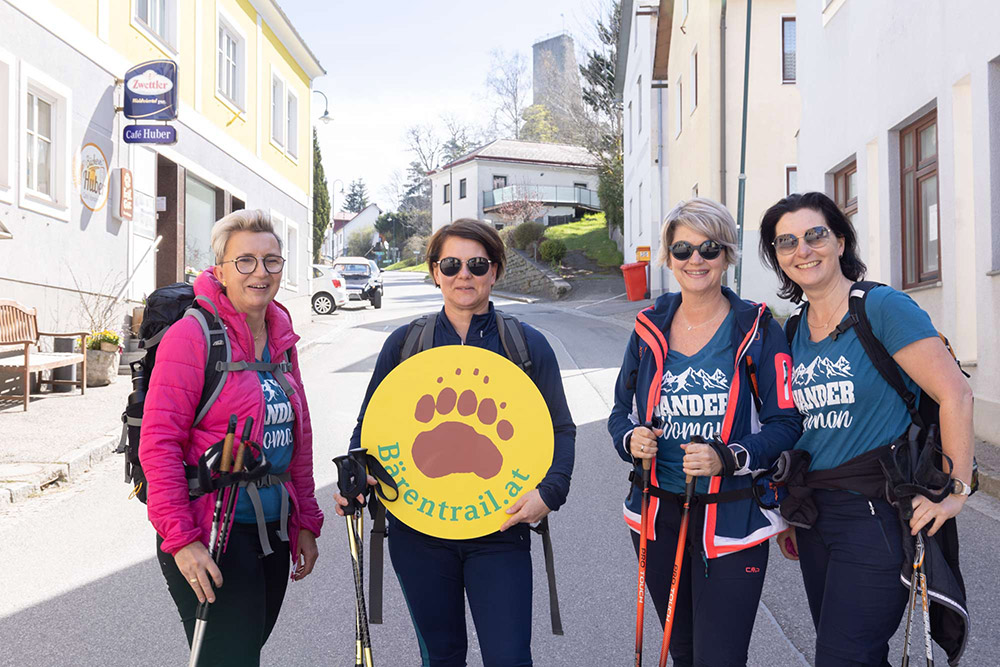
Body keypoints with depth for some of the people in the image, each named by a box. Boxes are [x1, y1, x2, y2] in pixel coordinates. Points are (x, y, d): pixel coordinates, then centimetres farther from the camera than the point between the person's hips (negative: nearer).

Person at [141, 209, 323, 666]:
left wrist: (306, 522, 14)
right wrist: (180, 538, -20)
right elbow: (158, 444, -16)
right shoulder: (191, 336, -12)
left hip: (273, 534, 7)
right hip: (210, 542, -7)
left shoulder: (281, 339, 9)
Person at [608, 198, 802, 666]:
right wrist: (631, 438, -12)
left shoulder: (757, 329, -7)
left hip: (730, 522, -4)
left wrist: (727, 458, -25)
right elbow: (621, 411, 11)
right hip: (658, 514, 4)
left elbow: (787, 423, -9)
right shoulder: (650, 328, 4)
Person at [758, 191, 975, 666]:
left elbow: (955, 396, -15)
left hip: (877, 515, -7)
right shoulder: (793, 331, 9)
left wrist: (956, 492, -14)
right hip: (814, 514, 7)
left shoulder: (883, 308, -11)